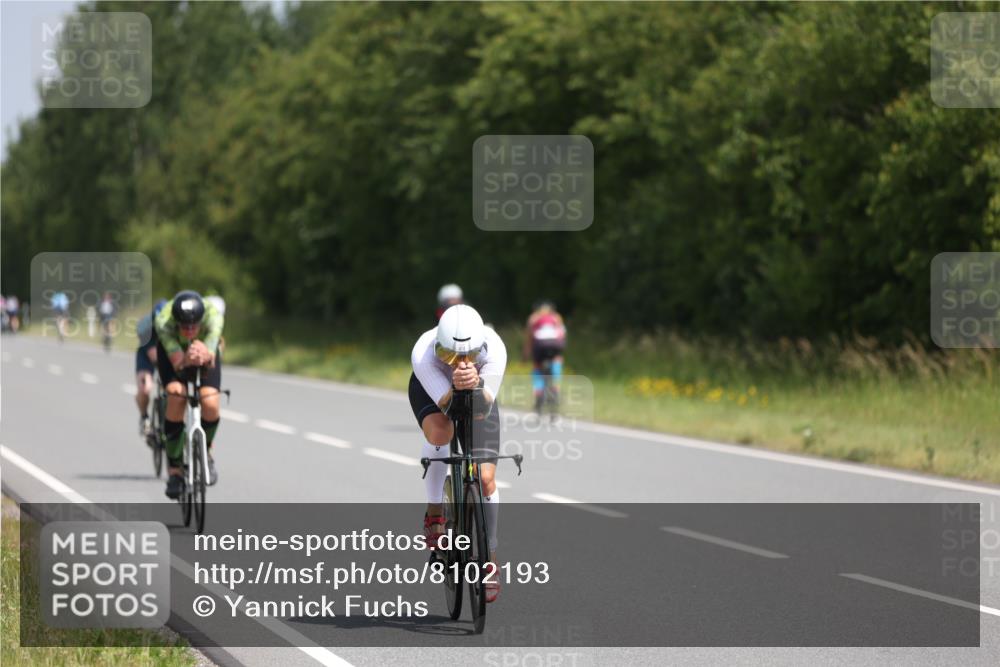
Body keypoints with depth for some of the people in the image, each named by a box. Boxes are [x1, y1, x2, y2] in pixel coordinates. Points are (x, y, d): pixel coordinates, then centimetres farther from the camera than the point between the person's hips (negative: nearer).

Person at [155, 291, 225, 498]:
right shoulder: (164, 321, -39)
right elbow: (176, 362, -47)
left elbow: (212, 361, -49)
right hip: (173, 349, -1)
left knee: (210, 404, -20)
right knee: (176, 396, -25)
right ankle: (174, 469, -12)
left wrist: (205, 356, -71)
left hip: (205, 348, 1)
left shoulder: (213, 317, -39)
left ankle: (205, 454, 10)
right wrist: (185, 362, -69)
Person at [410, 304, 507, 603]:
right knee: (439, 433, -35)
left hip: (478, 396, 1)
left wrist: (476, 384, -57)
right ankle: (434, 514, -13)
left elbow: (485, 409, -36)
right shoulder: (423, 353, -40)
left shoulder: (494, 349, -37)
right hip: (431, 390, -1)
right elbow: (443, 402, -38)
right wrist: (456, 387, -60)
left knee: (486, 478, -7)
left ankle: (490, 558, 10)